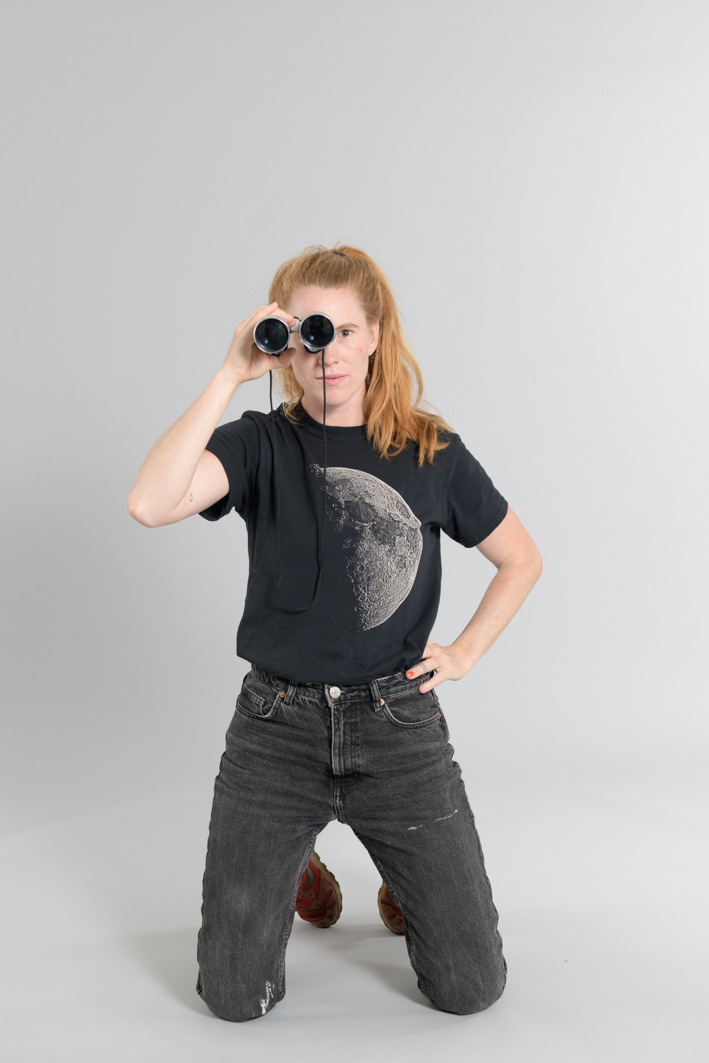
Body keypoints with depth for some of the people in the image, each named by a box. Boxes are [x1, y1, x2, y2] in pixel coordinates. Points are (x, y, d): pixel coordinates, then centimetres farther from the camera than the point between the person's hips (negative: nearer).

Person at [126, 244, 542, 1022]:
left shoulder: (431, 452, 2)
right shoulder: (262, 445, -3)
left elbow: (522, 560, 14)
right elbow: (149, 504, -24)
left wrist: (464, 652, 2)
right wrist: (230, 375, -20)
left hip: (399, 726, 1)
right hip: (278, 728, 0)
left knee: (472, 988, 3)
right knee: (235, 999, 4)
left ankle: (404, 877, 35)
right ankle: (298, 866, 34)